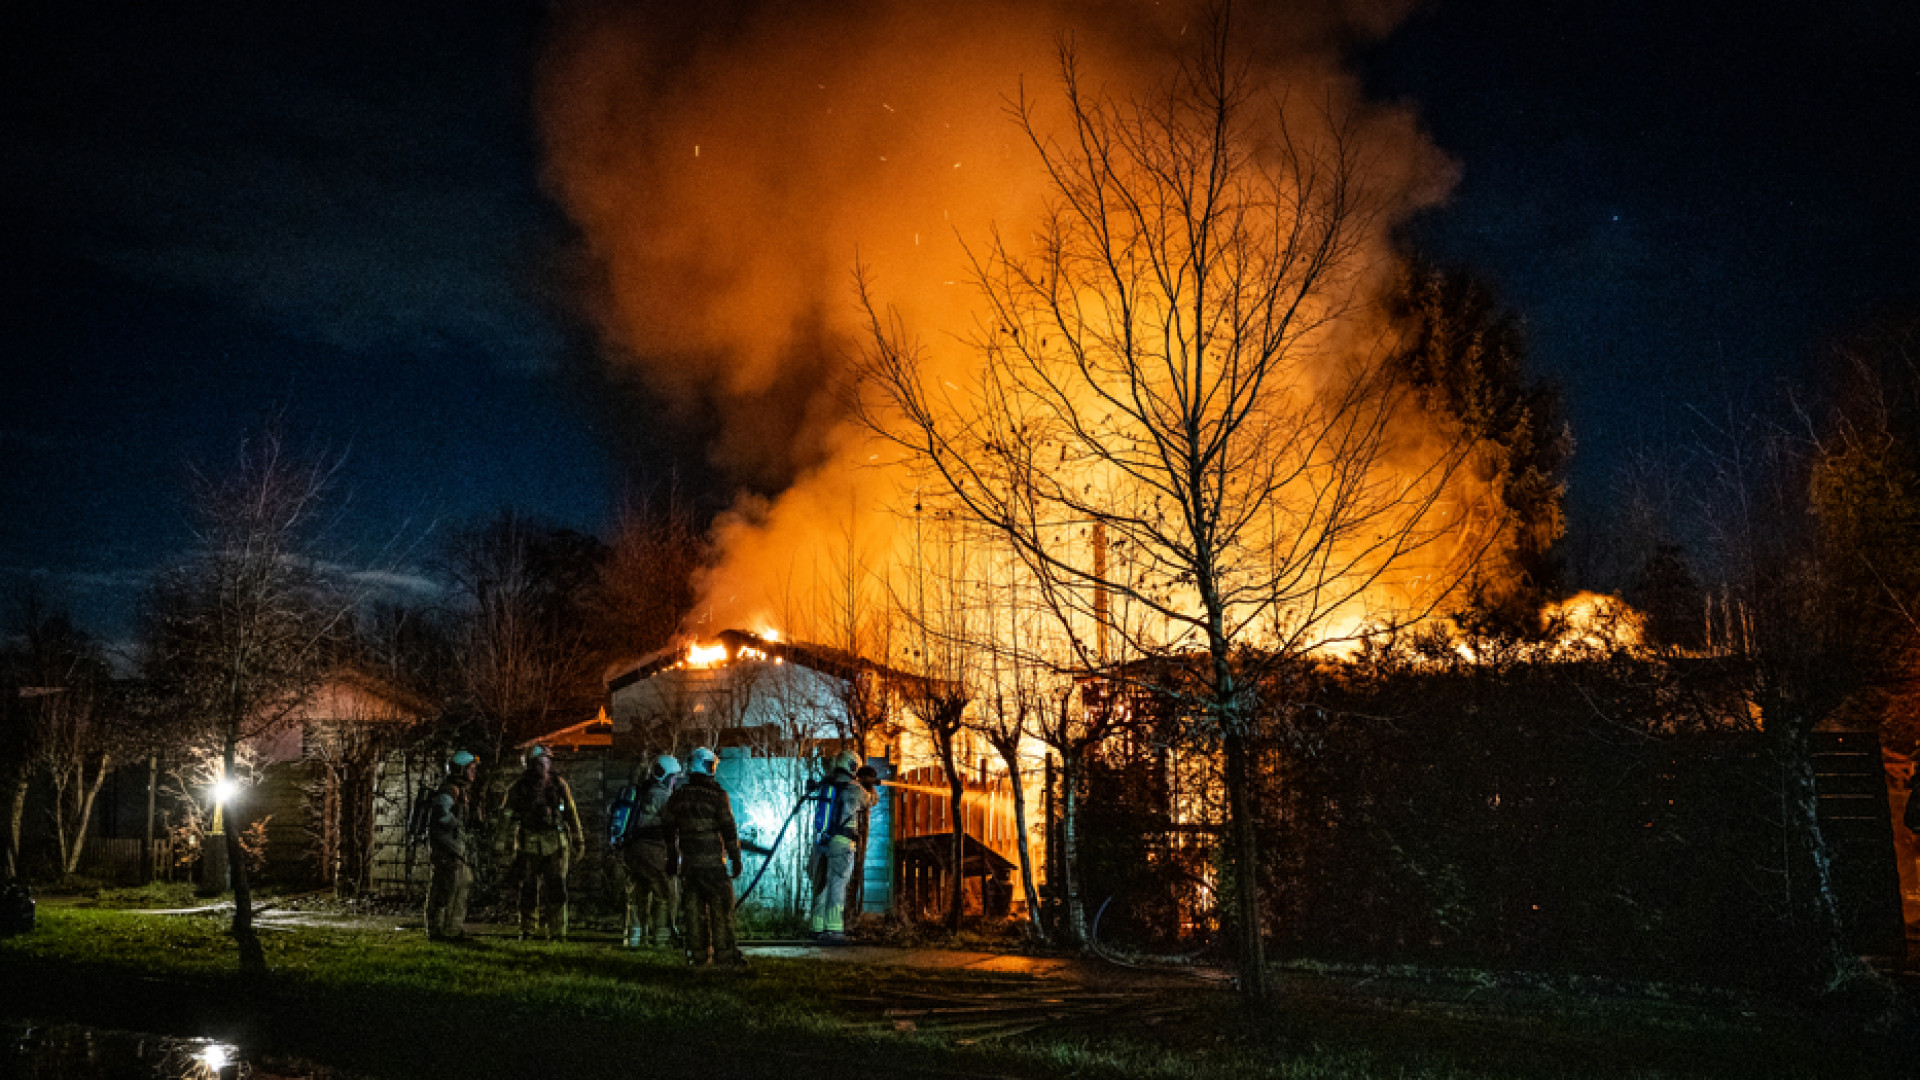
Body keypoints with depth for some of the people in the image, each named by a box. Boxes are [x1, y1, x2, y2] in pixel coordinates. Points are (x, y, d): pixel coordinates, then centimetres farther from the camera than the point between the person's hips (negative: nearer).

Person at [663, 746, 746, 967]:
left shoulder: (678, 796, 7)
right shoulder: (717, 795, -9)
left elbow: (669, 830, 14)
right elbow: (728, 830, -10)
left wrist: (672, 859, 22)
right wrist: (735, 858, -4)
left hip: (689, 863, 5)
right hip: (713, 862, -5)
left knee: (694, 908, 9)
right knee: (721, 907, 1)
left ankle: (697, 953, 10)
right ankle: (724, 953, 1)